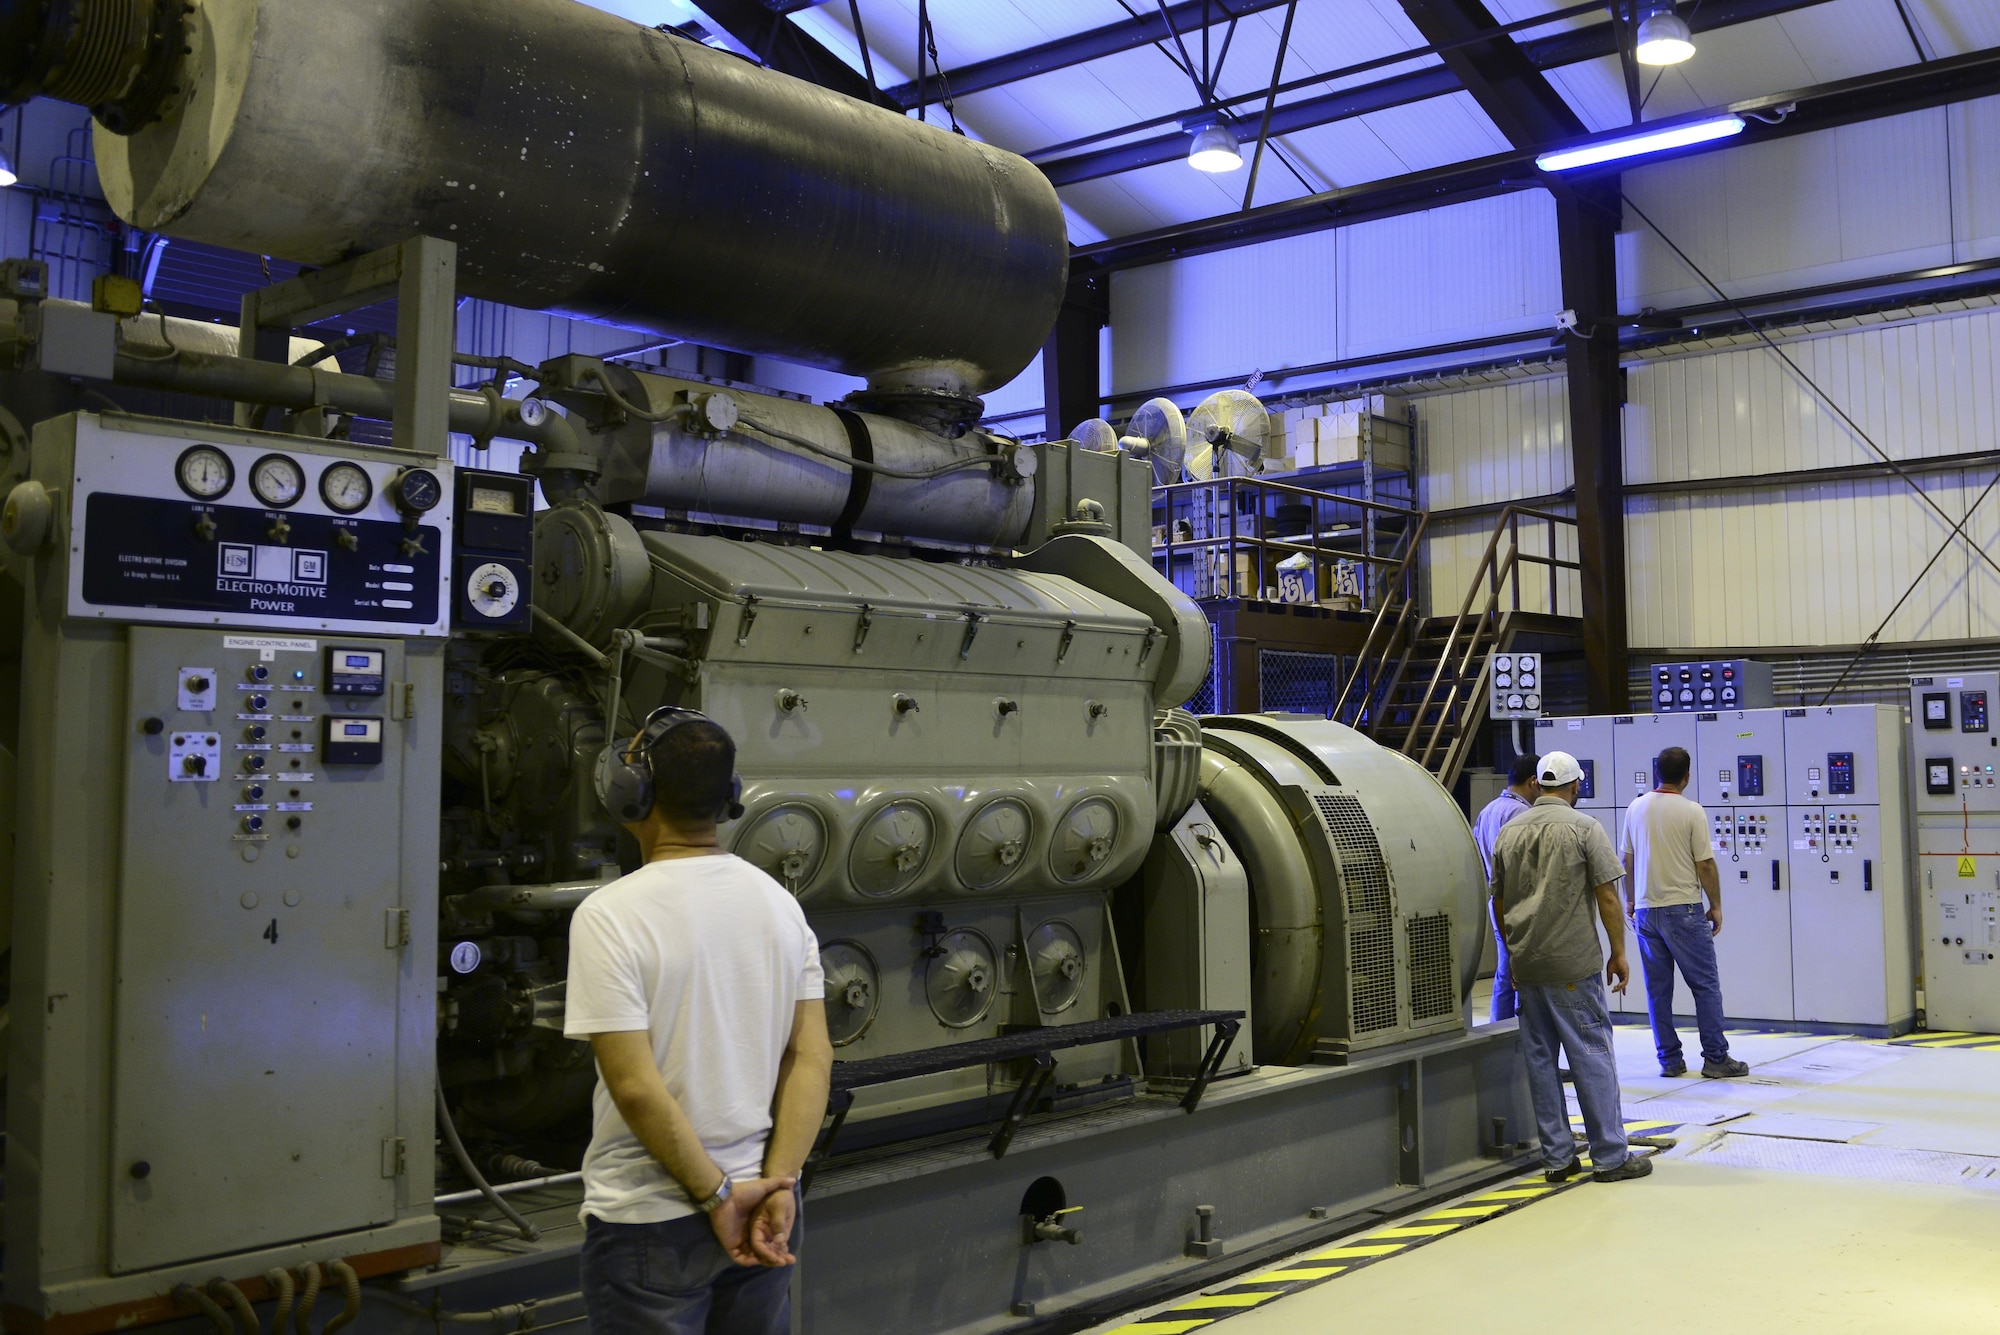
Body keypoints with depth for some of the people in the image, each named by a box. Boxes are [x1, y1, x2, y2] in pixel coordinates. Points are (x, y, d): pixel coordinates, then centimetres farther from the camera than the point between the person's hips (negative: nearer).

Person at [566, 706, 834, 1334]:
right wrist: (776, 1186, -7)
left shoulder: (608, 915, -16)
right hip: (758, 1204, 5)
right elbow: (812, 1056, -3)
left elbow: (635, 1084, -20)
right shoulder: (779, 902, 1)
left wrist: (717, 1194, -13)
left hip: (650, 1220, -5)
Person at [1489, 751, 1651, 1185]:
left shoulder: (1509, 832, 10)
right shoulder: (1584, 827, -5)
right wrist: (1618, 953, 0)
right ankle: (1610, 1157, 5)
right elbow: (1607, 896, -8)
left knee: (1539, 1060, 9)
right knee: (1592, 1056, 1)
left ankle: (1557, 1158, 13)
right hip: (1572, 964, -5)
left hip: (1525, 965, 5)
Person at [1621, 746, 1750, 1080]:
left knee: (1658, 988, 9)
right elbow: (1705, 864, -8)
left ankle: (1669, 1059, 12)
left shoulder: (1636, 808, 4)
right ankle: (1716, 1058, 5)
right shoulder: (1692, 811, -10)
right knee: (1705, 985, 3)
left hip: (1646, 910, 5)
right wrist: (1716, 906, 3)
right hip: (1683, 909, -4)